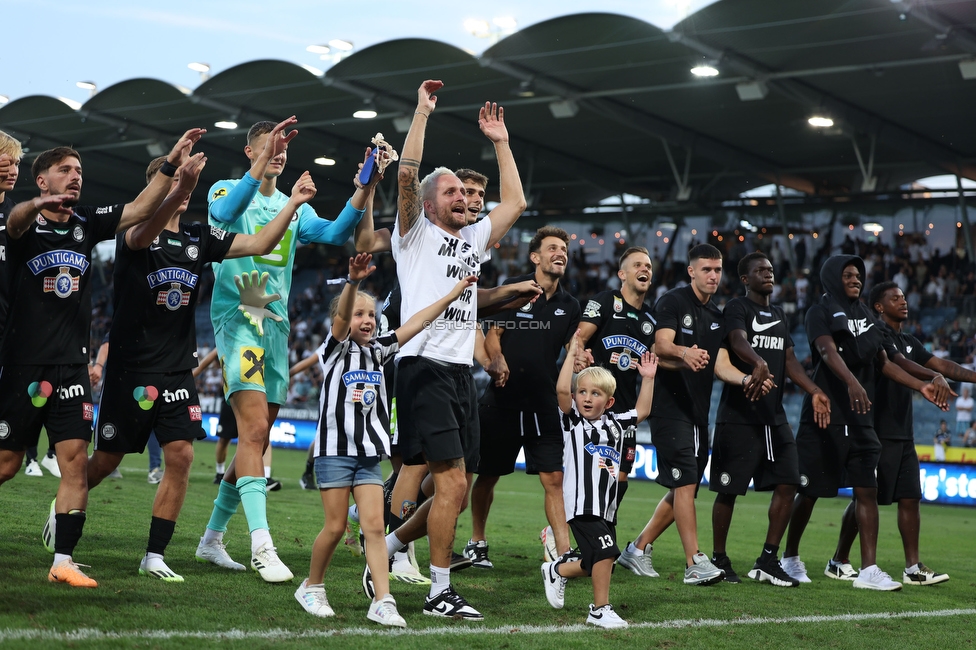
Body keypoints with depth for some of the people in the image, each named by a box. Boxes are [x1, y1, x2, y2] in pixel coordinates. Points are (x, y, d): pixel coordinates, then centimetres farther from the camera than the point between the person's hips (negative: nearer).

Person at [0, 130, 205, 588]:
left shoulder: (87, 223, 11)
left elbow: (141, 209, 2)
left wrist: (171, 166, -11)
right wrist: (38, 205, -51)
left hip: (71, 365, 4)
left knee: (76, 460, -6)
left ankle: (63, 560, -4)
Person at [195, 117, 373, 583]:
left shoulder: (294, 207, 17)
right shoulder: (226, 190, 3)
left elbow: (334, 233, 0)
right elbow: (225, 212, -22)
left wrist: (363, 190, -15)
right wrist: (262, 163, -32)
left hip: (277, 324, 6)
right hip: (237, 317, -6)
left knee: (256, 439, 9)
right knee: (253, 429, -19)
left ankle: (212, 538, 21)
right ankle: (261, 544, -23)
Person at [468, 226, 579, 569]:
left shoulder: (569, 305, 9)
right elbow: (492, 334, -1)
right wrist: (497, 361, -19)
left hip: (543, 405, 2)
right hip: (502, 402, -2)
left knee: (554, 479, -6)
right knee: (487, 475, 9)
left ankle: (565, 552, -6)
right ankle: (477, 542, 26)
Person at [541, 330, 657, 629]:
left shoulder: (615, 423, 13)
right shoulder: (573, 421, -2)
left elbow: (642, 411, 25)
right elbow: (562, 389, -17)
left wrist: (648, 378, 19)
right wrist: (572, 353, -14)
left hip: (607, 505, 6)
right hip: (582, 503, -6)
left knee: (595, 564, 11)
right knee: (605, 552, -18)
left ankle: (557, 570, 38)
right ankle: (600, 609, -5)